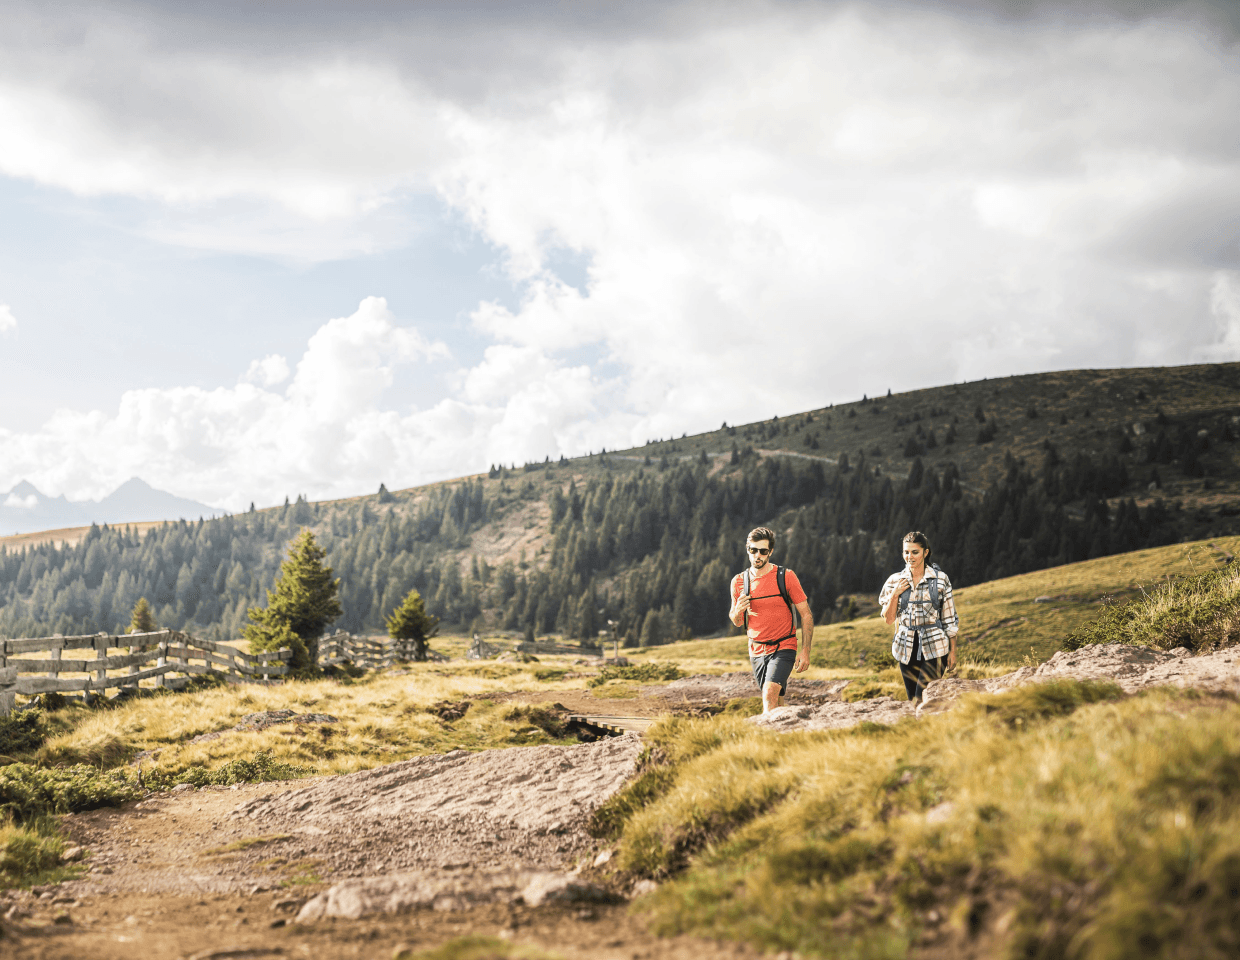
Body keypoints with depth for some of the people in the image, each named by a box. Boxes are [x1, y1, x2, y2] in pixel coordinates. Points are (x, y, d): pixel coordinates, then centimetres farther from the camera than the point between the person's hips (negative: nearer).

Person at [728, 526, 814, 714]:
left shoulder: (786, 577, -8)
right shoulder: (739, 581, 2)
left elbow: (806, 615, -3)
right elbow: (737, 622, 13)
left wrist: (805, 651, -9)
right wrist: (737, 611, -11)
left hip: (783, 649, -4)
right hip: (757, 651, 4)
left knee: (770, 694, -23)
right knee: (775, 703, 11)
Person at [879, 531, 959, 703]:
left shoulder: (940, 579, -2)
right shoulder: (895, 580, 3)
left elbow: (949, 618, 3)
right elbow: (888, 620, 6)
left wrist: (952, 650, 1)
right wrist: (895, 594, -8)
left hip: (934, 649, -3)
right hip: (907, 649, 3)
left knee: (923, 699, -15)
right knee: (912, 700, 8)